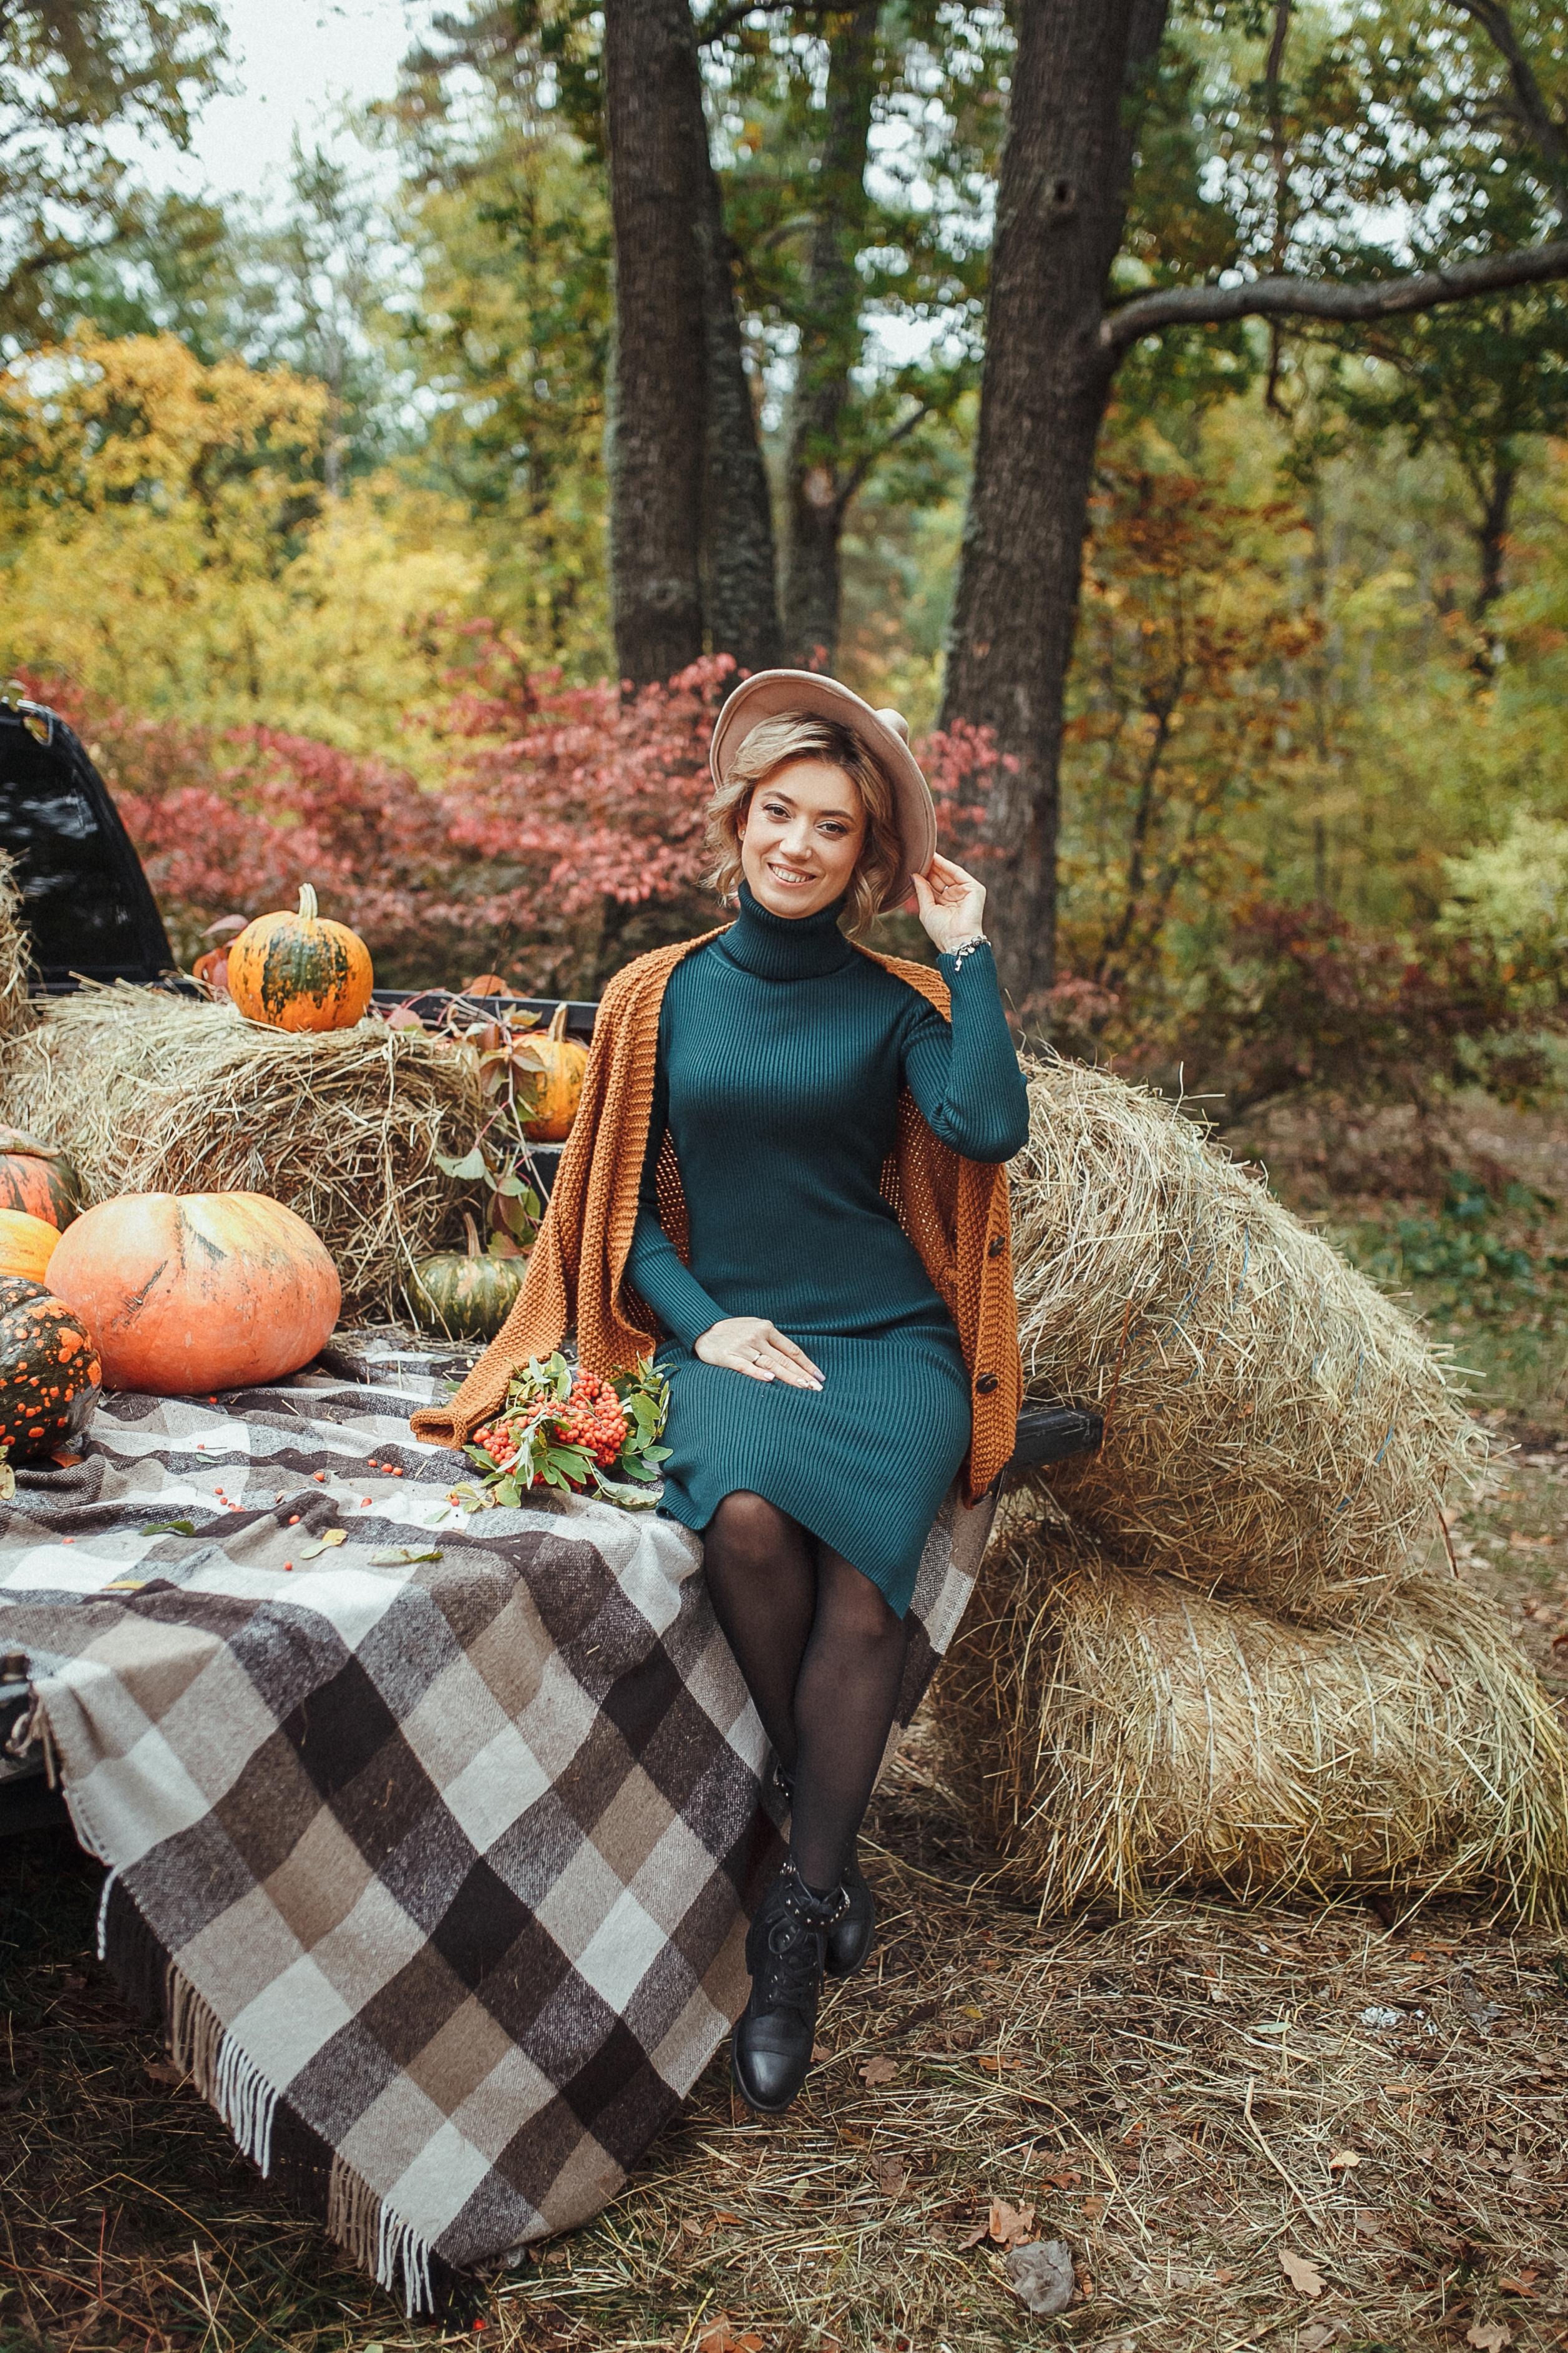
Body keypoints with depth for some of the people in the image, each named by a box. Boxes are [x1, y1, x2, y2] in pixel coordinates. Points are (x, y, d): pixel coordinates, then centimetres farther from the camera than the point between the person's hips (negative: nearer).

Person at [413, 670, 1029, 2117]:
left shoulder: (892, 1001, 8)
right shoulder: (661, 997, 11)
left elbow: (990, 1128, -11)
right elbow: (618, 1203, 12)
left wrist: (970, 951, -4)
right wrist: (703, 1320, -4)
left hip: (887, 1336, 0)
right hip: (730, 1335, 0)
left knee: (864, 1573, -29)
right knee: (749, 1517, -33)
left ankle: (797, 1920, -18)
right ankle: (836, 1856, -12)